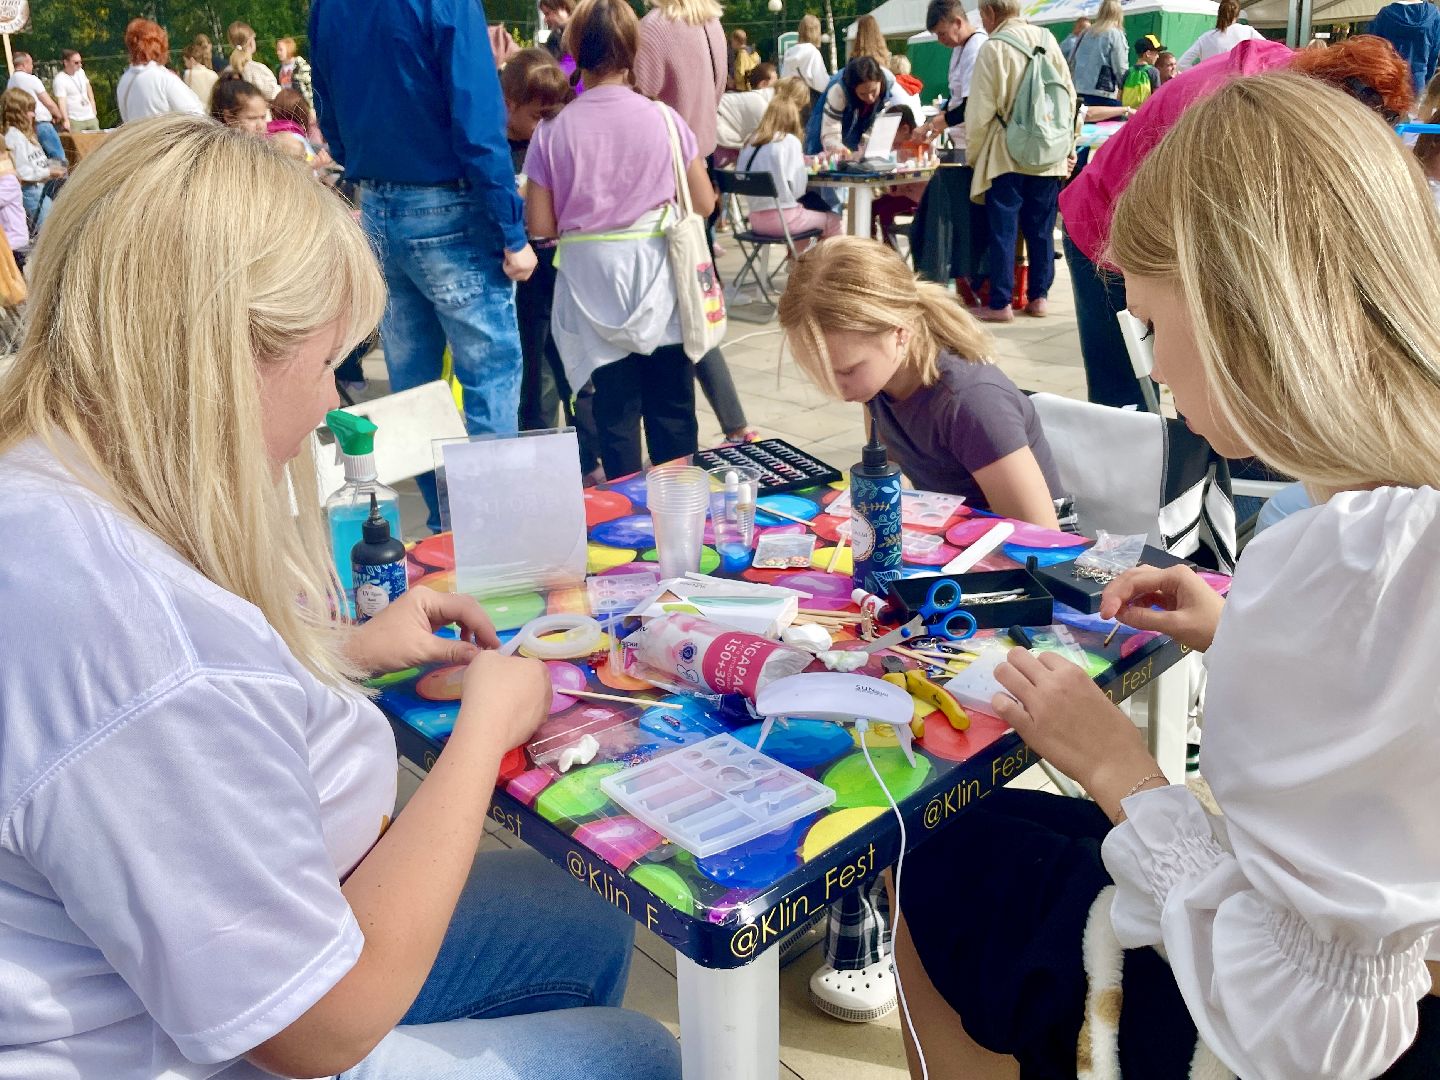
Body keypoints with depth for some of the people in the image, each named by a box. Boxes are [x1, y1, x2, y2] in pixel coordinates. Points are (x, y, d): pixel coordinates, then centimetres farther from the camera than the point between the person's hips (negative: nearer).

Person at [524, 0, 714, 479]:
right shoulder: (663, 118, -5)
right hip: (656, 281, 0)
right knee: (672, 409, 11)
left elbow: (540, 226, -5)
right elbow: (704, 204, 0)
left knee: (615, 411, 9)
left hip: (592, 284, 0)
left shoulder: (553, 132, -6)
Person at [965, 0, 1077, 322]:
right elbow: (1070, 96, 7)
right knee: (1041, 228, 11)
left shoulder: (993, 48, -10)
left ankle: (1000, 304, 2)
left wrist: (972, 155, 4)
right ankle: (1039, 296, 15)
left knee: (1003, 229, 1)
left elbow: (980, 111, -9)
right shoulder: (1047, 39, 4)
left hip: (1006, 154, -4)